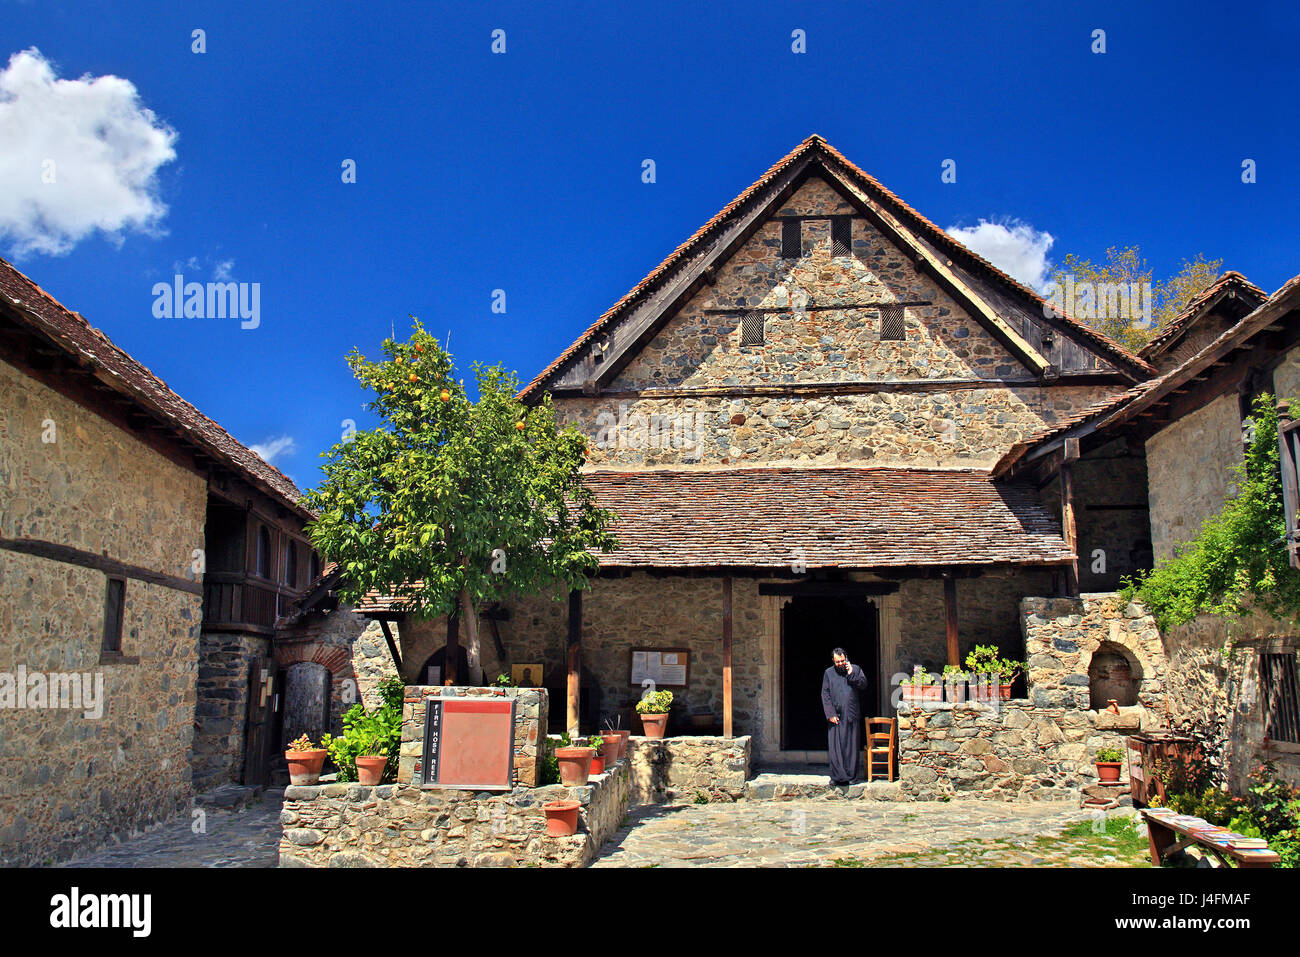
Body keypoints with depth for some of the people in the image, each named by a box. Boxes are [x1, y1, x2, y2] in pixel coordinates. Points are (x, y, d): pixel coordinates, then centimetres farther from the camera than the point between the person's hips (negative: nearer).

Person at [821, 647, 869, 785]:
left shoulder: (855, 669, 6)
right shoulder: (828, 673, 6)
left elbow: (864, 685, -4)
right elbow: (825, 695, 3)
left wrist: (851, 674, -13)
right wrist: (830, 714, -6)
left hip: (852, 716, 0)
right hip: (835, 716, 0)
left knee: (852, 747, 3)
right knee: (835, 747, -3)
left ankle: (850, 775, 11)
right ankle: (837, 776, 3)